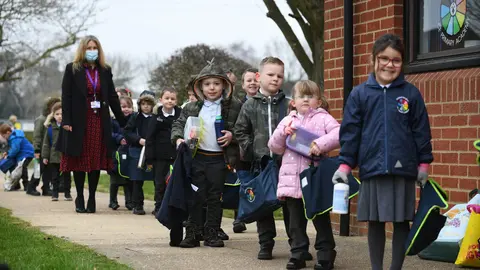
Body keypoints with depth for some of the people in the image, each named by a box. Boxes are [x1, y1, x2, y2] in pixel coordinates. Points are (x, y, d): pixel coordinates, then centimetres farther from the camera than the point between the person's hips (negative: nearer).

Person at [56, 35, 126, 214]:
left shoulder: (105, 71, 11)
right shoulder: (72, 69, 2)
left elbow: (112, 97, 11)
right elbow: (66, 96, -3)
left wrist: (123, 122, 7)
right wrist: (66, 120, -13)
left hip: (99, 121, 3)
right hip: (79, 121, -2)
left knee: (96, 160, 1)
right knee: (79, 161, 1)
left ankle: (92, 199, 8)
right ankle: (80, 199, 10)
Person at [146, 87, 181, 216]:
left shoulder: (180, 115, 0)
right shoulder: (157, 117, -1)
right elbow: (150, 138, 0)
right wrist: (149, 158, -4)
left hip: (177, 155, 0)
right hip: (161, 155, 0)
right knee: (160, 183, 7)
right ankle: (159, 207, 16)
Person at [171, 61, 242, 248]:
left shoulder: (234, 107, -1)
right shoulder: (192, 108, 5)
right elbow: (178, 124, 10)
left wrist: (232, 136, -15)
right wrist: (178, 138, -8)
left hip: (219, 159, -1)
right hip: (197, 157, 1)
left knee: (215, 198, 8)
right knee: (196, 197, 3)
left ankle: (211, 234, 16)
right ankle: (192, 234, 8)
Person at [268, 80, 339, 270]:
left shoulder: (323, 118, 0)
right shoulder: (287, 121, 14)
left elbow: (339, 134, -15)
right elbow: (275, 148, 13)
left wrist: (321, 144, -26)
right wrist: (282, 133, -5)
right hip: (292, 181, 4)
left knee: (321, 219, 3)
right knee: (296, 221, 9)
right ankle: (297, 254, 17)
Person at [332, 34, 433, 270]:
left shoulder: (411, 93, 3)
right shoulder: (360, 93, 3)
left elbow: (421, 130, 6)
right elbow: (350, 131, 3)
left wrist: (423, 164, 4)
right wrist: (345, 165, -1)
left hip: (403, 170, 0)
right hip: (372, 169, 0)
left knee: (402, 221, 5)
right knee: (375, 221, 7)